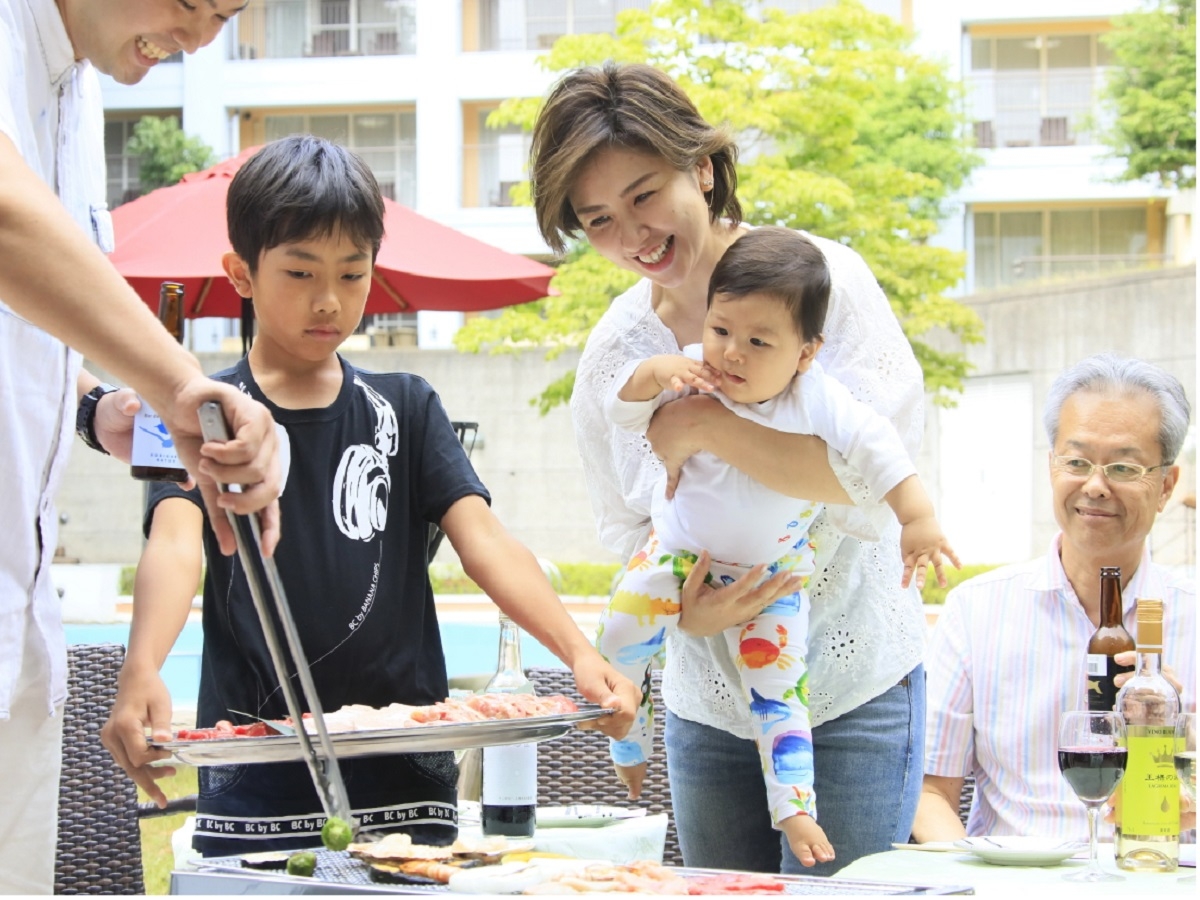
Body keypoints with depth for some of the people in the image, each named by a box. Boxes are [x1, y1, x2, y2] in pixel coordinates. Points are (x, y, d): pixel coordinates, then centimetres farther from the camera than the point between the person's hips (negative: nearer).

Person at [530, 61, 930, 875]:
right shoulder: (611, 358, 3)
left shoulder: (817, 275, -11)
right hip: (709, 708, 5)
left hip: (852, 694, -4)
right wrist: (683, 609, -13)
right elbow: (628, 531, 9)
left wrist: (699, 425, -24)